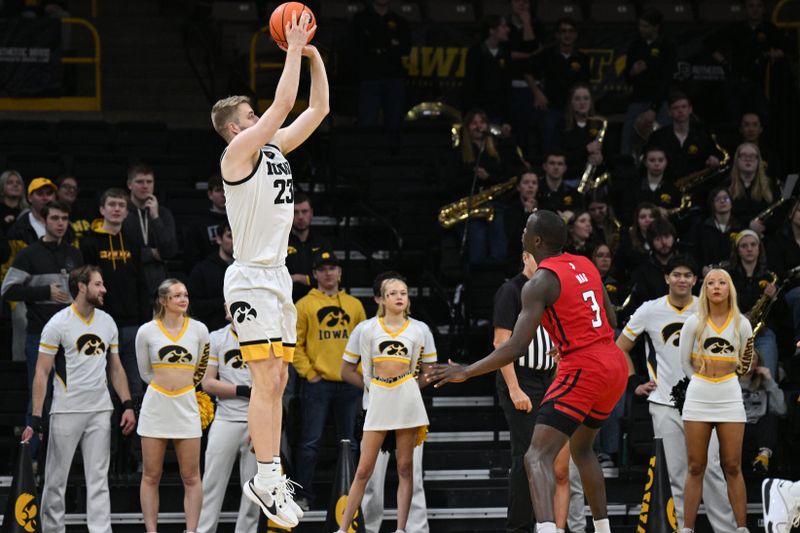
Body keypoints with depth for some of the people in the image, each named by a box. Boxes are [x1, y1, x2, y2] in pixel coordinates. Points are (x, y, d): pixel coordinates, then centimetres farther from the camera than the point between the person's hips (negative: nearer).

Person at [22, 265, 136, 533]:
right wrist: (36, 418, -13)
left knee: (98, 480, 1)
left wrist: (128, 406, 8)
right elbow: (42, 373, -7)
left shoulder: (107, 322, 9)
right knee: (56, 480, 2)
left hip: (100, 411, 4)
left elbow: (115, 368, 18)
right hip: (66, 411, -4)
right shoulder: (58, 324, -7)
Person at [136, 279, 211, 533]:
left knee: (191, 477, 0)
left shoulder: (199, 330, 3)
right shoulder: (147, 332, -1)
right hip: (155, 406, -1)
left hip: (186, 407, 1)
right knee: (151, 476, 2)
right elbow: (145, 372, 11)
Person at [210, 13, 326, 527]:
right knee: (267, 381, -13)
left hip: (277, 277, 9)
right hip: (252, 280, -9)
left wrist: (313, 56, 8)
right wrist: (293, 49, -10)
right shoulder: (240, 150, -10)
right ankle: (266, 479, -12)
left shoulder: (274, 147, 14)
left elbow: (317, 110, 17)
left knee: (278, 380, 9)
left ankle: (271, 478, 12)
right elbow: (284, 103, -18)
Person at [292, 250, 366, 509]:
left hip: (349, 383, 3)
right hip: (318, 383, -3)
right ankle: (302, 495, 0)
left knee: (350, 442, 9)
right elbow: (295, 344, 0)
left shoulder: (354, 305, 12)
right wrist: (308, 373, -8)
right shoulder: (305, 305, 2)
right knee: (311, 441, -4)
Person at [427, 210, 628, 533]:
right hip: (614, 365, 8)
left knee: (538, 457, -14)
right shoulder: (585, 266, 13)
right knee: (581, 447, 30)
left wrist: (466, 372, -10)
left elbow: (517, 346, -17)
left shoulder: (540, 282, -10)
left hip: (583, 370, -8)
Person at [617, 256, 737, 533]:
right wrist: (634, 383, 4)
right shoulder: (650, 311, -1)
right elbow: (621, 348, 11)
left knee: (710, 468, -7)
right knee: (675, 475, 2)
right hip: (665, 404, 0)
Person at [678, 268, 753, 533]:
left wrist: (744, 364, -3)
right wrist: (703, 380, 11)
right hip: (697, 398, 0)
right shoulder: (694, 323, 0)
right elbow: (685, 362, 8)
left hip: (730, 398, 0)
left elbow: (745, 366, 14)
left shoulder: (742, 324, 3)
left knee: (732, 467, 1)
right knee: (696, 467, 1)